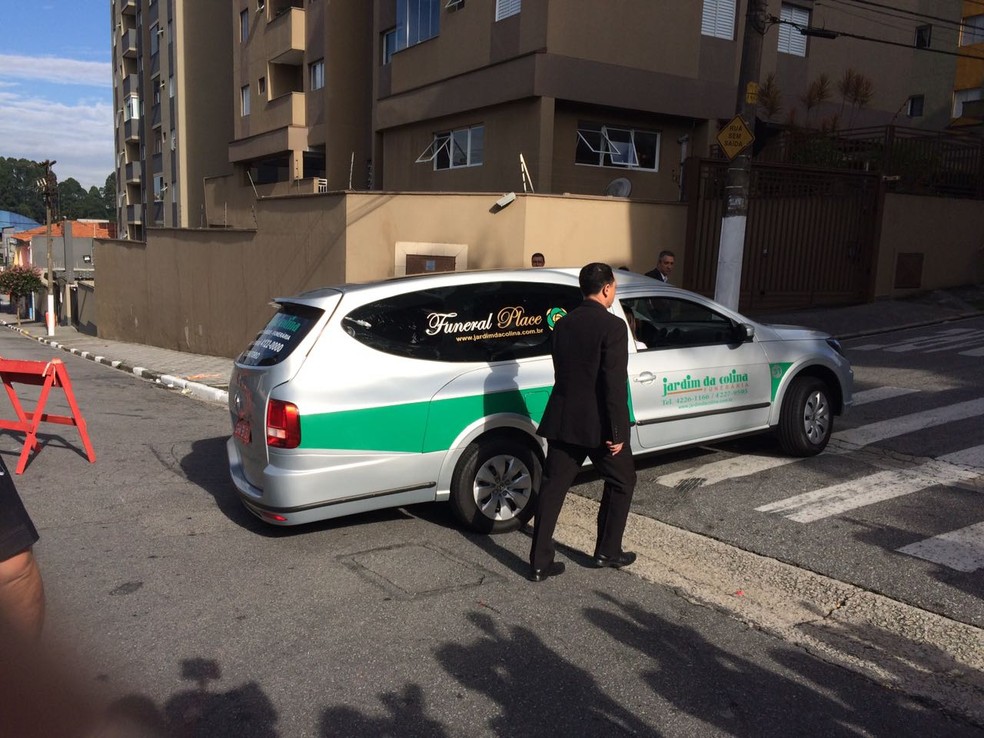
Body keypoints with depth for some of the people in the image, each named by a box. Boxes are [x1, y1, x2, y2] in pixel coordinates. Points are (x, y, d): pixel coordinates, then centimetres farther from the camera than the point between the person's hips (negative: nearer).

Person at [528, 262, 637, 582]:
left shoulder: (564, 324, 8)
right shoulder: (612, 326, -13)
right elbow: (615, 383, -18)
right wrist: (617, 430, -14)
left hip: (563, 420, 6)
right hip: (598, 423, -6)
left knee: (552, 488, 7)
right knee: (621, 483, 17)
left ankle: (540, 562, 8)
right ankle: (607, 552, 25)